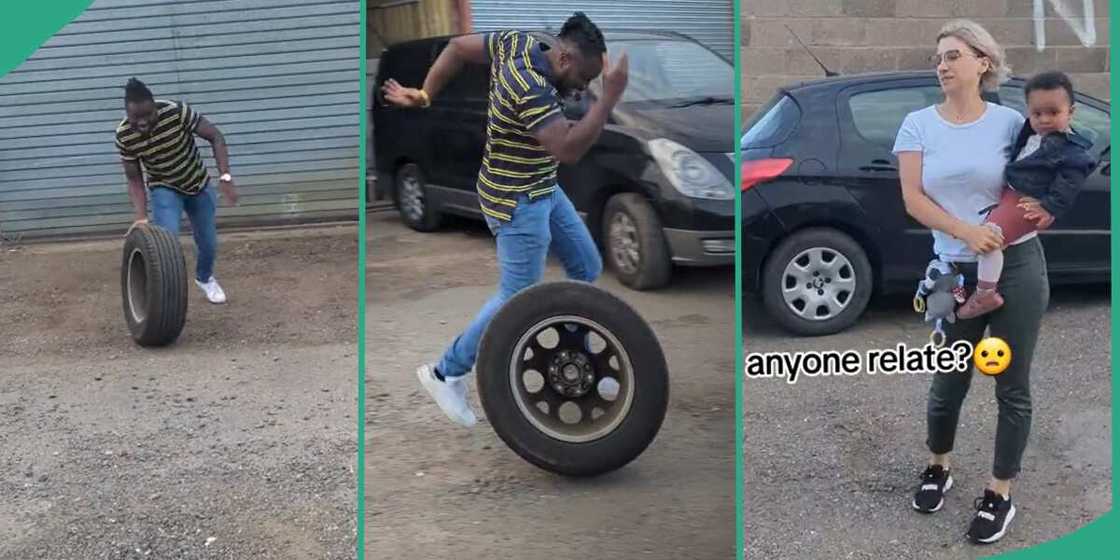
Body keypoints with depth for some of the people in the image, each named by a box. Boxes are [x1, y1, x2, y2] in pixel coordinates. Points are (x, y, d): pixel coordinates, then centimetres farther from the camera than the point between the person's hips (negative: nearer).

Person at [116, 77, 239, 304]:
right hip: (165, 188, -1)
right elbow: (134, 179, -15)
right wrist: (141, 216, -28)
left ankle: (205, 277, 45)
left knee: (208, 243, 12)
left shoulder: (177, 112, -32)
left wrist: (225, 177, -33)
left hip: (198, 184, 1)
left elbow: (215, 137, -23)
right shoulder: (124, 136, -25)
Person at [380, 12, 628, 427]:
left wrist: (424, 95, 8)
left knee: (587, 267, 16)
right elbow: (569, 149, -38)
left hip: (544, 191, 11)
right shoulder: (530, 89, -31)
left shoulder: (520, 42, -4)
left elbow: (459, 46, 4)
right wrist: (610, 96, -38)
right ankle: (446, 374, 16)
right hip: (517, 204, -10)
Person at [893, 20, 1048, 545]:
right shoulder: (919, 124, 1)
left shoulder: (1010, 122, -1)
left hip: (1017, 266, -1)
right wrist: (964, 230, -19)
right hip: (954, 271, 1)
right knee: (949, 381, 13)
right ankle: (938, 468, 38)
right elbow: (913, 198, -6)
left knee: (1011, 388, 4)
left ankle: (999, 494, 18)